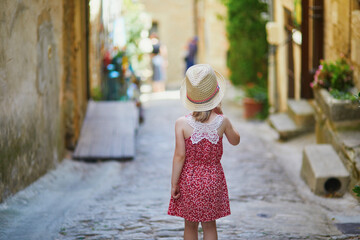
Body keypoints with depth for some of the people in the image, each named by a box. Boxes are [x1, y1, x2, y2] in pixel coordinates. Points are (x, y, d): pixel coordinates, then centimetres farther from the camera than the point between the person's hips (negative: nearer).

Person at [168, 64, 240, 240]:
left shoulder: (182, 124, -15)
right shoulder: (222, 121, -10)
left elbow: (180, 156, -14)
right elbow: (235, 141, 10)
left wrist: (174, 184, -5)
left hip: (189, 179, -1)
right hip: (213, 179, 1)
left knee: (190, 225, 14)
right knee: (209, 225, 13)